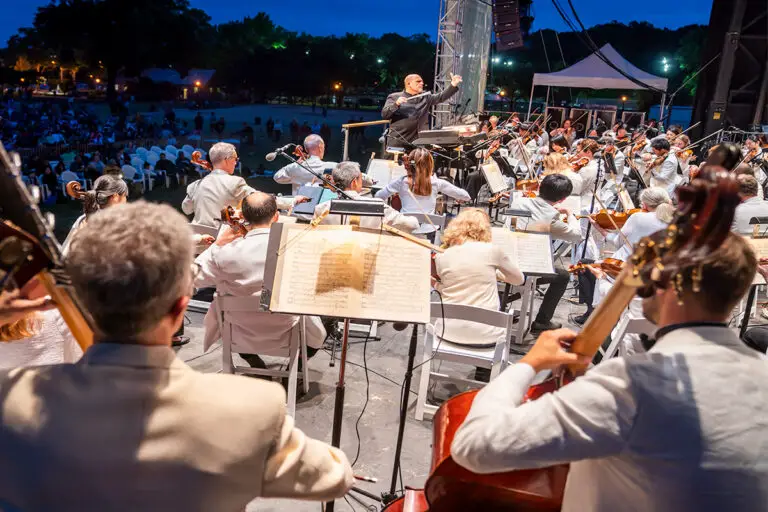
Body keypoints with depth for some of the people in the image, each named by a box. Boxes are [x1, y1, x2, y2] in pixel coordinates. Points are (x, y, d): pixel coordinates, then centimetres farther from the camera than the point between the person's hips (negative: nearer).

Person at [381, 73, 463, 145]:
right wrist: (396, 104, -18)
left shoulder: (425, 98, 15)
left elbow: (441, 97, 4)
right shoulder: (394, 97, 6)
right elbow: (384, 115, -3)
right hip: (397, 141, -2)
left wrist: (453, 85, -11)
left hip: (418, 143, 3)